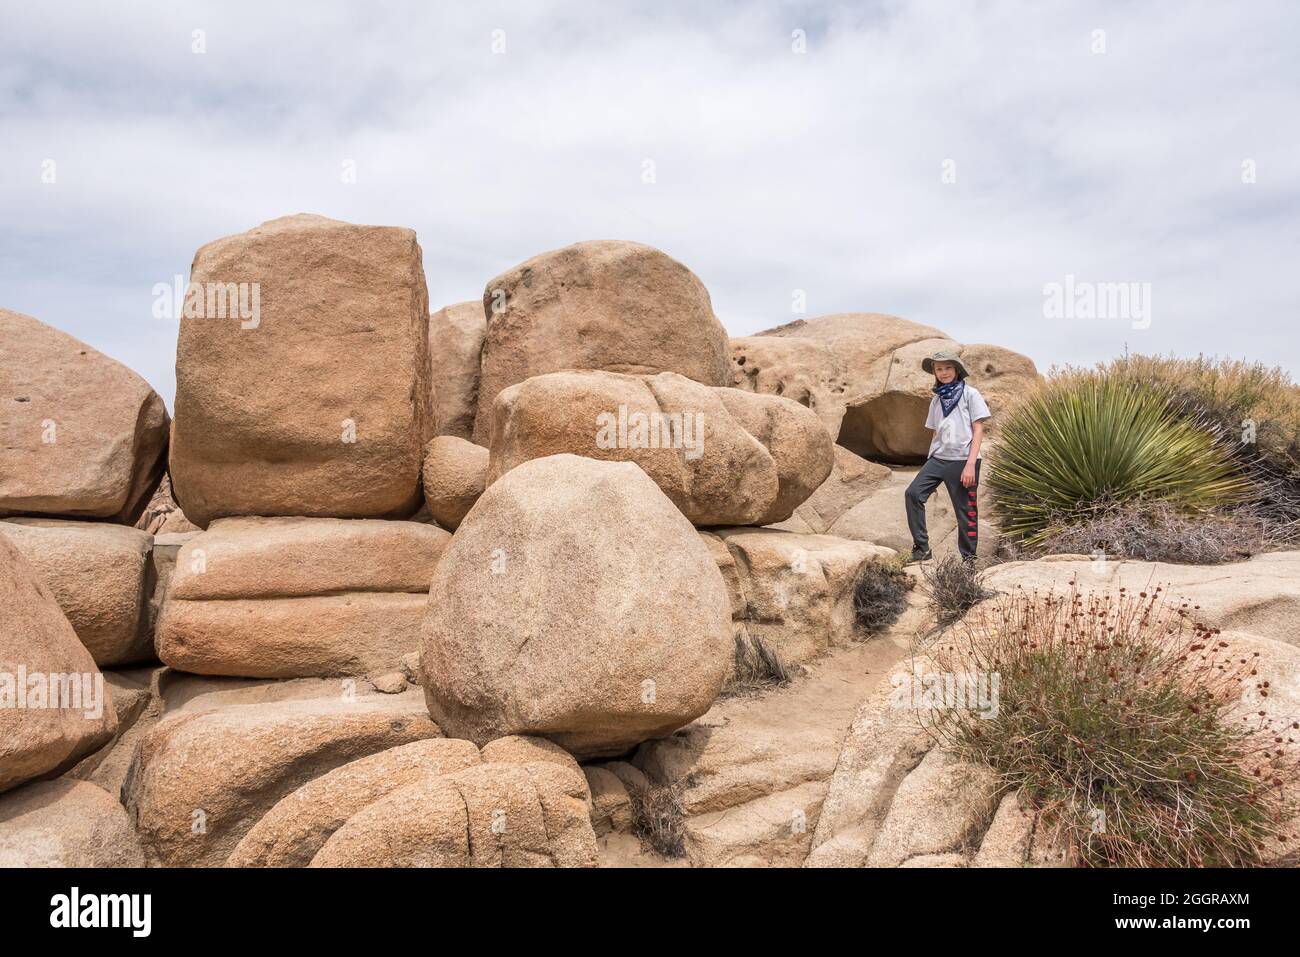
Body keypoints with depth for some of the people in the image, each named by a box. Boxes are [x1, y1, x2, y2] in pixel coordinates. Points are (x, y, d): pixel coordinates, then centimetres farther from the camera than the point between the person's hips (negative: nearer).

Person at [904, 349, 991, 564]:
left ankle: (968, 559, 11)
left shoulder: (969, 394, 1)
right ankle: (921, 547, -8)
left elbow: (978, 430, -4)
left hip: (962, 460, -4)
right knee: (913, 493, -14)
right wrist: (930, 464, 13)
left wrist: (970, 464, -13)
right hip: (938, 458, 5)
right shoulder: (936, 400, 16)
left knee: (966, 512, -1)